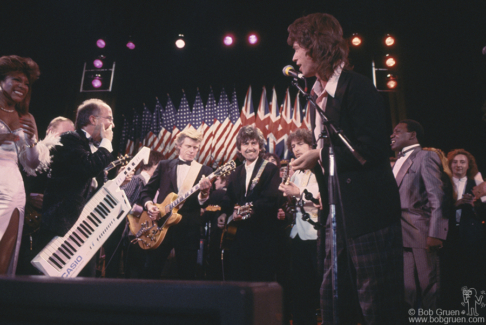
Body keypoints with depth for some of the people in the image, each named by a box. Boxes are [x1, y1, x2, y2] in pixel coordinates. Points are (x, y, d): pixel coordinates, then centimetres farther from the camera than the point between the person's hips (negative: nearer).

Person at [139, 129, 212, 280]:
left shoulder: (205, 171, 5)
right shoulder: (164, 165, 9)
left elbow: (205, 204, -4)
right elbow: (146, 191, 10)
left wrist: (204, 191, -25)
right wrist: (149, 204, -10)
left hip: (188, 228, -1)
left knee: (187, 274, 6)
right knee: (151, 271, 6)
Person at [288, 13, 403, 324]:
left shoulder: (356, 86, -10)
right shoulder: (317, 95, 16)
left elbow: (372, 149, -18)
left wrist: (320, 155, -15)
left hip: (369, 213, -9)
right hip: (338, 214, 9)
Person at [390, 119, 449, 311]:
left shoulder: (426, 157, 0)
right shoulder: (397, 163, 23)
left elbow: (438, 199, -9)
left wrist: (435, 234, -18)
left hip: (420, 236, -7)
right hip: (400, 237, 7)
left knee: (427, 287, -1)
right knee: (404, 290, 7)